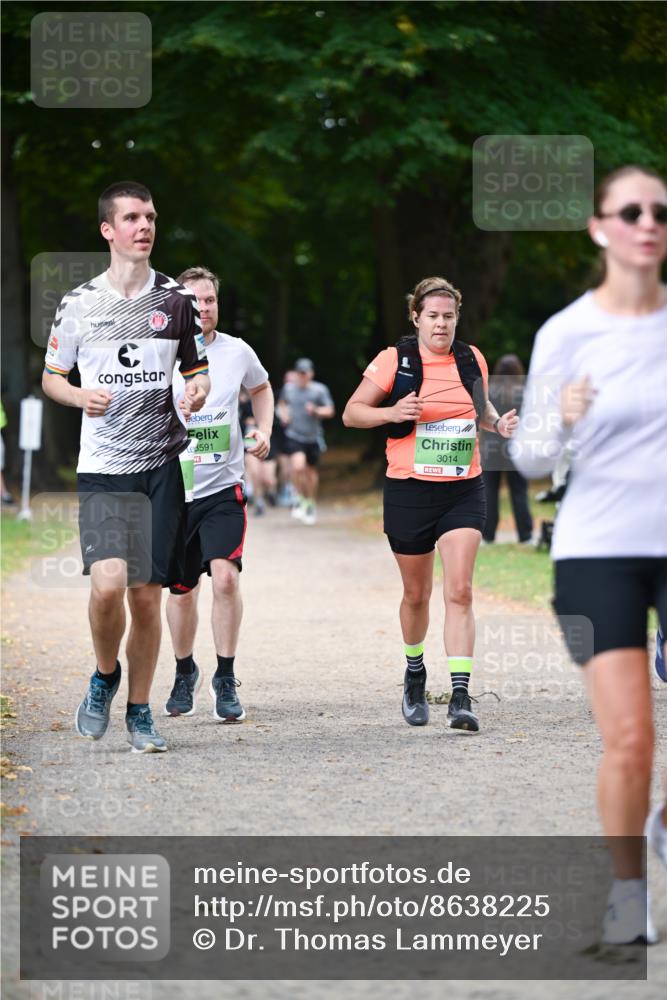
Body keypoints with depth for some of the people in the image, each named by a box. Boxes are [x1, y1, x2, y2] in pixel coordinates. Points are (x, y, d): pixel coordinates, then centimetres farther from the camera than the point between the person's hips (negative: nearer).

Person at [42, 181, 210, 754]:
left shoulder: (178, 300, 7)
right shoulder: (79, 304, 2)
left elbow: (197, 368, 17)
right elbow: (51, 377, 12)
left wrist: (200, 389, -7)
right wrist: (81, 396, -10)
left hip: (163, 465, 2)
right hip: (102, 469, -2)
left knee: (148, 594, 3)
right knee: (108, 584, -18)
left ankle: (139, 711, 18)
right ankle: (105, 677, 11)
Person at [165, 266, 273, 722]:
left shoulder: (237, 351, 1)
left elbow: (261, 387, 23)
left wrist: (264, 431, 8)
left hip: (223, 488, 0)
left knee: (225, 577, -19)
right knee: (182, 591, 9)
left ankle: (225, 680, -7)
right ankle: (185, 673, 34)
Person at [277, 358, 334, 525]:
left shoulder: (319, 390, -5)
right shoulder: (288, 388, 3)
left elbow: (330, 411, -5)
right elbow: (282, 403, 23)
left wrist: (316, 411, -23)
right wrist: (283, 413, 3)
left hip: (313, 438, 0)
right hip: (294, 436, 0)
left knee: (311, 471, 12)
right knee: (297, 467, -23)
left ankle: (312, 504, 34)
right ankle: (302, 500, -2)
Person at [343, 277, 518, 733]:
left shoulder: (472, 360, 5)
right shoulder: (395, 360, -4)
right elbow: (351, 413, -1)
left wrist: (498, 422, 1)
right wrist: (391, 412, -19)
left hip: (464, 491, 1)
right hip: (409, 490, -1)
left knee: (460, 591, -13)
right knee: (417, 594, 11)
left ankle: (461, 696, -17)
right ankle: (415, 673, 38)